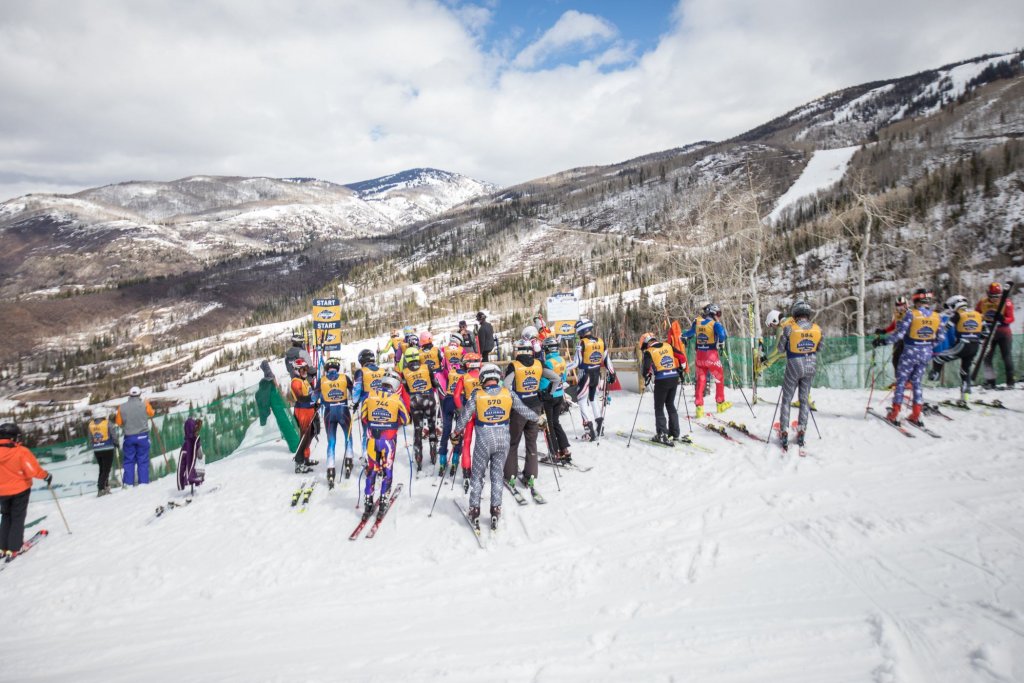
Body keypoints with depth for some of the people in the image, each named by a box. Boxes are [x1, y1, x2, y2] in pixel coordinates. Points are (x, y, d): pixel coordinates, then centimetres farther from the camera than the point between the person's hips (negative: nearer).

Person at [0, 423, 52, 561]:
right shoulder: (20, 452, -22)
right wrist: (46, 475, -8)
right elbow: (33, 470, -24)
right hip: (20, 489, -4)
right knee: (17, 518, 8)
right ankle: (13, 549, 5)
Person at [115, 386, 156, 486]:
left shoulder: (122, 407, -5)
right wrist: (154, 411, 33)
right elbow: (151, 413, 11)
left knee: (129, 461, 11)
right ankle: (143, 482, 4)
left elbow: (119, 422, 3)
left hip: (129, 437, 1)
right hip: (142, 436, -1)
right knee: (143, 460, 5)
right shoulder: (144, 405, -9)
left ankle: (128, 483, 10)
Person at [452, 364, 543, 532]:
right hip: (502, 441, 2)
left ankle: (474, 510, 15)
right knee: (497, 475, 14)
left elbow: (465, 415, -6)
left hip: (483, 442, -2)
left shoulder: (477, 394, -12)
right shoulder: (508, 393, -7)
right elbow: (523, 410, 4)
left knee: (477, 476, 12)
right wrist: (538, 419, 21)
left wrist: (457, 432, 9)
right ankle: (495, 509, 16)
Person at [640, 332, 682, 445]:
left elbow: (646, 368, -12)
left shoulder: (649, 352, -3)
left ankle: (662, 434, 0)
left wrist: (646, 379, 6)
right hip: (674, 378, 5)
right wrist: (680, 371, 20)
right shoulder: (668, 346, 10)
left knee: (659, 407, 7)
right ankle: (674, 433, 20)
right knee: (671, 405, 18)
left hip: (661, 381, -5)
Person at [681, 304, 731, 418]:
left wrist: (684, 336, 40)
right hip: (711, 355, -4)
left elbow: (690, 332, 19)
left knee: (700, 381, 10)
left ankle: (699, 407, 5)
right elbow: (722, 335, -24)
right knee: (720, 378, 16)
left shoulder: (697, 321, 4)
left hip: (700, 355, 4)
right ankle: (720, 403, 24)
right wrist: (721, 344, -4)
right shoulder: (715, 323, -10)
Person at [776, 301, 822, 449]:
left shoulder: (789, 328, -18)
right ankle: (801, 432, 18)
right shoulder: (817, 329, -8)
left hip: (794, 366, -3)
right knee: (804, 399, 16)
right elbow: (819, 348, 7)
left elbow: (780, 349, -9)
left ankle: (784, 433, 6)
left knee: (786, 399, 10)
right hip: (811, 366, 3)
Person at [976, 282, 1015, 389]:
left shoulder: (1007, 302, -11)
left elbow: (1011, 318, -16)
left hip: (1004, 333, -2)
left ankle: (1010, 382, 13)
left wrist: (1003, 319, -36)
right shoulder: (983, 303, -5)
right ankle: (990, 381, 9)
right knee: (987, 357, 2)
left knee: (1007, 357, 5)